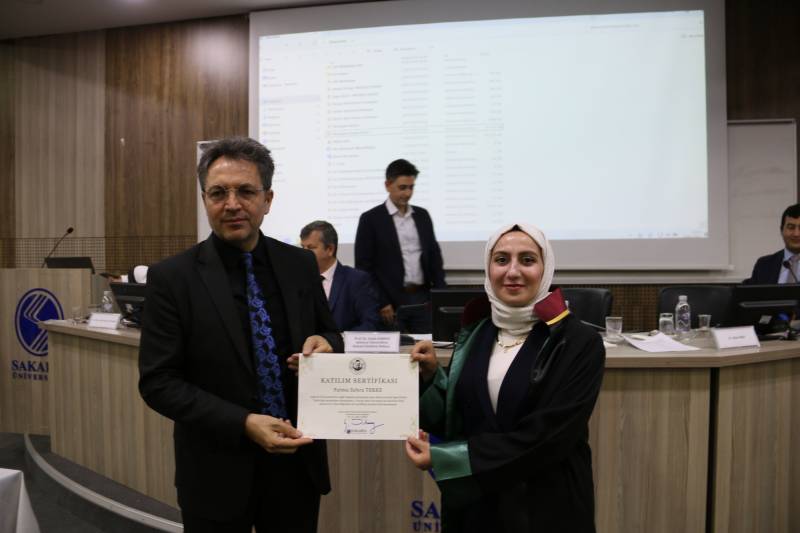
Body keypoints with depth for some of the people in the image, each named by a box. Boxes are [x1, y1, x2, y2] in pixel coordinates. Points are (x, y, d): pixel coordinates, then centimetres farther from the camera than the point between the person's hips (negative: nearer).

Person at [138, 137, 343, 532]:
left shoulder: (301, 265, -2)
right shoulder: (172, 277, -10)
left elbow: (329, 334, 9)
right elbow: (157, 381, -10)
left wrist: (324, 345, -15)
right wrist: (242, 424, -21)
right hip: (218, 471, -2)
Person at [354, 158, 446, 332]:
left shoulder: (422, 215, 11)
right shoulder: (371, 219, -3)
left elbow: (434, 256, 15)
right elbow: (364, 266, -5)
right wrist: (381, 303, -11)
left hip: (423, 299, 4)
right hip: (391, 302, -4)